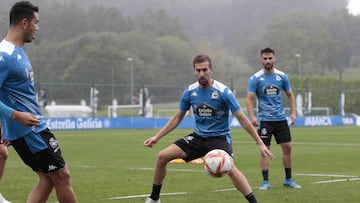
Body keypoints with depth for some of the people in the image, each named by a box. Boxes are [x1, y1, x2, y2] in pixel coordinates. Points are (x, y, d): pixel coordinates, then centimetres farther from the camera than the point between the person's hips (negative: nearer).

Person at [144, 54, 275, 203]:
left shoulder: (223, 92, -15)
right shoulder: (190, 92, -2)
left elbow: (242, 119, -12)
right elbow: (177, 118, 11)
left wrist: (260, 143, -15)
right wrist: (156, 137, 6)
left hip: (219, 138, -5)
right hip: (198, 137, 5)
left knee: (230, 168, -33)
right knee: (162, 157, -8)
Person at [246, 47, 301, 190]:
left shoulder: (282, 76, 3)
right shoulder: (255, 78, -6)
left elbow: (290, 95, 13)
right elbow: (249, 98, -8)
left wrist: (293, 112, 3)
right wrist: (252, 116, -20)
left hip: (281, 118, 3)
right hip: (264, 119, -3)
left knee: (287, 147, 3)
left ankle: (288, 179, 15)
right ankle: (265, 181, 3)